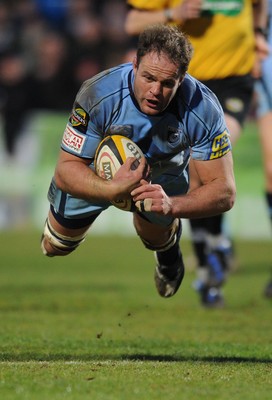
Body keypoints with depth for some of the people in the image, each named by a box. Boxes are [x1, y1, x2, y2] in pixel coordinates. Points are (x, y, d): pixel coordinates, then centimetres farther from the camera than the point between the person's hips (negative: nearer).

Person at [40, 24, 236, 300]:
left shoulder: (204, 109, -39)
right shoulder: (98, 95, -42)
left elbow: (224, 192, -35)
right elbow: (65, 170, -37)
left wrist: (171, 204, -55)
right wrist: (112, 190, -58)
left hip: (164, 173, 0)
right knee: (55, 247, 11)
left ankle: (169, 247, 42)